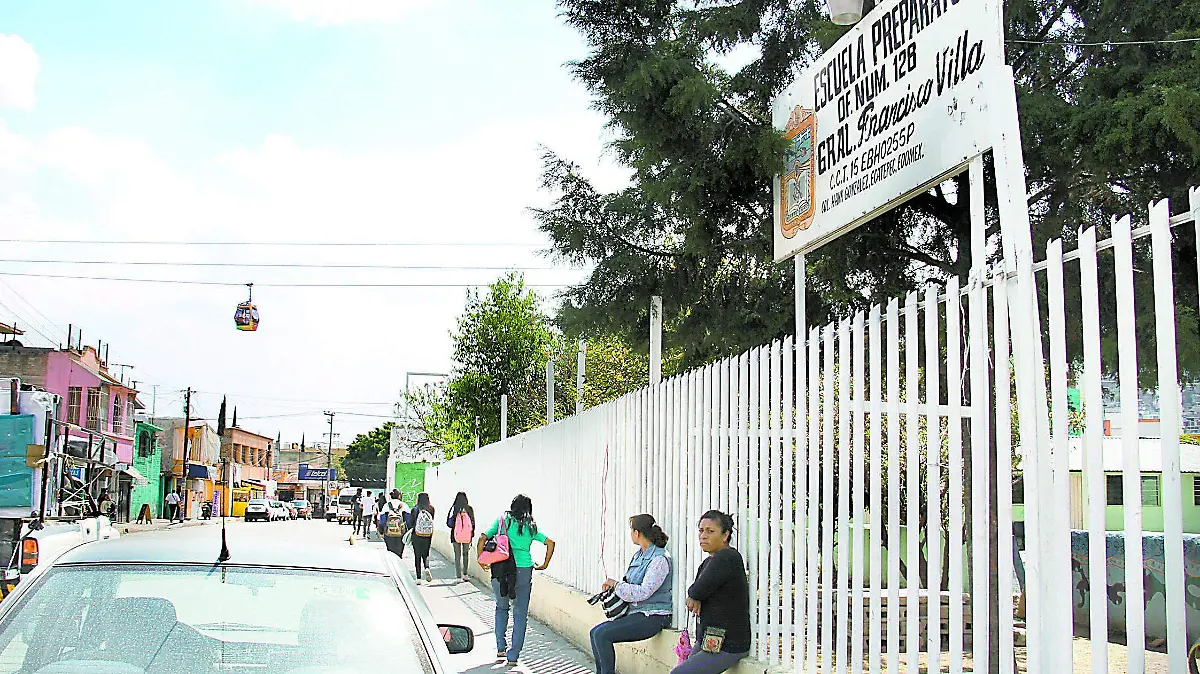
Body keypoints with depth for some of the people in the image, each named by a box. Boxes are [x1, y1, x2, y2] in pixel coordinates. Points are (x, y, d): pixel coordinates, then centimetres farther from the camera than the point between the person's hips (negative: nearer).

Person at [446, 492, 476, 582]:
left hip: (456, 535, -1)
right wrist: (472, 534, 11)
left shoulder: (454, 508, -9)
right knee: (466, 554, 16)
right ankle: (465, 574, 17)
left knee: (457, 556, 5)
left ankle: (458, 576, 3)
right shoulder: (469, 509, -6)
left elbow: (449, 523, -5)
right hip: (467, 535, 1)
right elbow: (473, 522, 1)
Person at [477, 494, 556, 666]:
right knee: (520, 614, 9)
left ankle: (501, 648, 19)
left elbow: (482, 538, -4)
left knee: (501, 607, 23)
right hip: (524, 571, 0)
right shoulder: (531, 527, 7)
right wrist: (545, 565, 10)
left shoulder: (502, 521, 4)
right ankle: (513, 655, 8)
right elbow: (550, 543, 2)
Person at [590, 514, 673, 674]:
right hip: (635, 612, 9)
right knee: (595, 632, -2)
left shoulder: (660, 560, -17)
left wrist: (615, 584, -11)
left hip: (653, 617, -9)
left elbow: (642, 592, -21)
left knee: (602, 634, -20)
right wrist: (613, 587, 3)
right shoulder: (638, 555, 12)